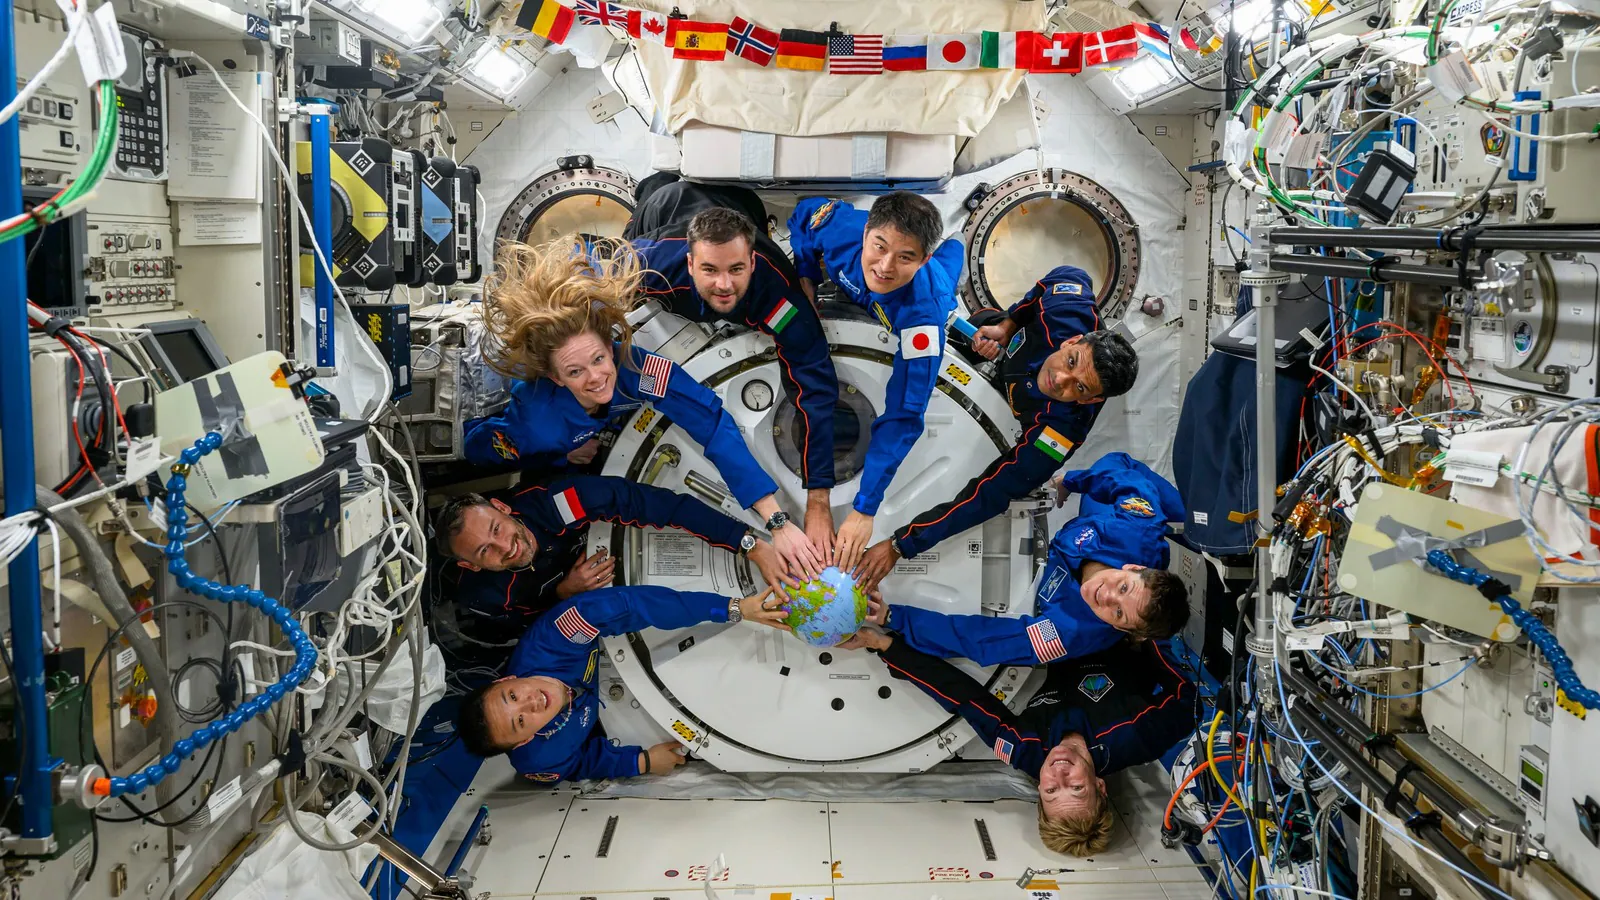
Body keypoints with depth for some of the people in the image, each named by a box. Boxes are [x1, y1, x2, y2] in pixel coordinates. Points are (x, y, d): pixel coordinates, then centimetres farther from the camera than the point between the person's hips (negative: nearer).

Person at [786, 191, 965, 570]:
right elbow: (804, 214, -16)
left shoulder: (923, 316, -53)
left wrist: (864, 510, -53)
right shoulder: (842, 226, -43)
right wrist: (806, 280, -25)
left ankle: (947, 246, 49)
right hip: (850, 291, 3)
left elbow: (903, 417, -51)